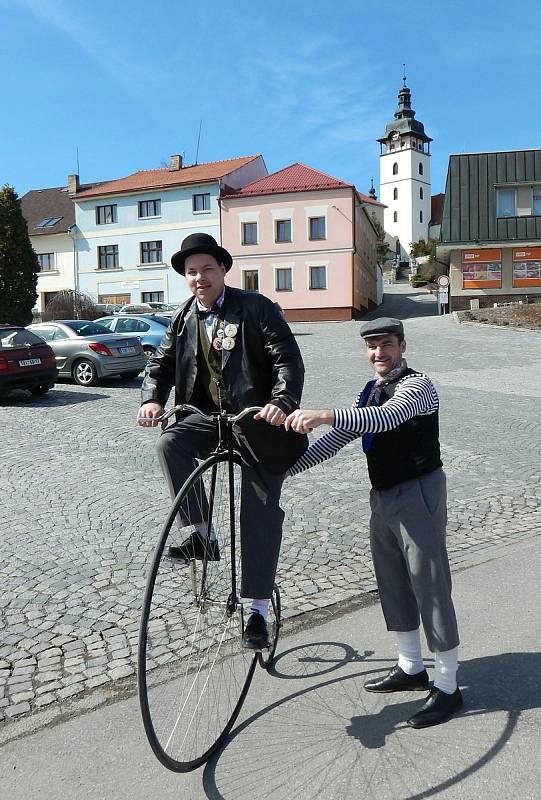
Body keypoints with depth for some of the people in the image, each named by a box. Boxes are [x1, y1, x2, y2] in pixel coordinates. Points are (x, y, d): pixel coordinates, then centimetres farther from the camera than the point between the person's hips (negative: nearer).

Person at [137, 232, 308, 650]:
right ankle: (200, 533, -12)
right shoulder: (184, 319, 9)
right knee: (171, 442, -28)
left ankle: (259, 609, 7)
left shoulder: (256, 308, -8)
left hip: (259, 420, -4)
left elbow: (288, 358, -15)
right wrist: (152, 398, -15)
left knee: (261, 512, -3)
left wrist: (282, 402, -33)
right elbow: (161, 363, 7)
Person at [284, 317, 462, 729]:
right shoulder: (371, 391, 12)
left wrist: (324, 414, -46)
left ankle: (447, 687, 15)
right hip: (383, 497, 9)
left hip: (418, 495, -8)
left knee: (430, 588, -1)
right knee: (393, 586, 17)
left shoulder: (417, 384, -14)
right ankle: (411, 668, 35)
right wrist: (287, 467, 6)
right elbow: (337, 439, 12)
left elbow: (387, 417, -35)